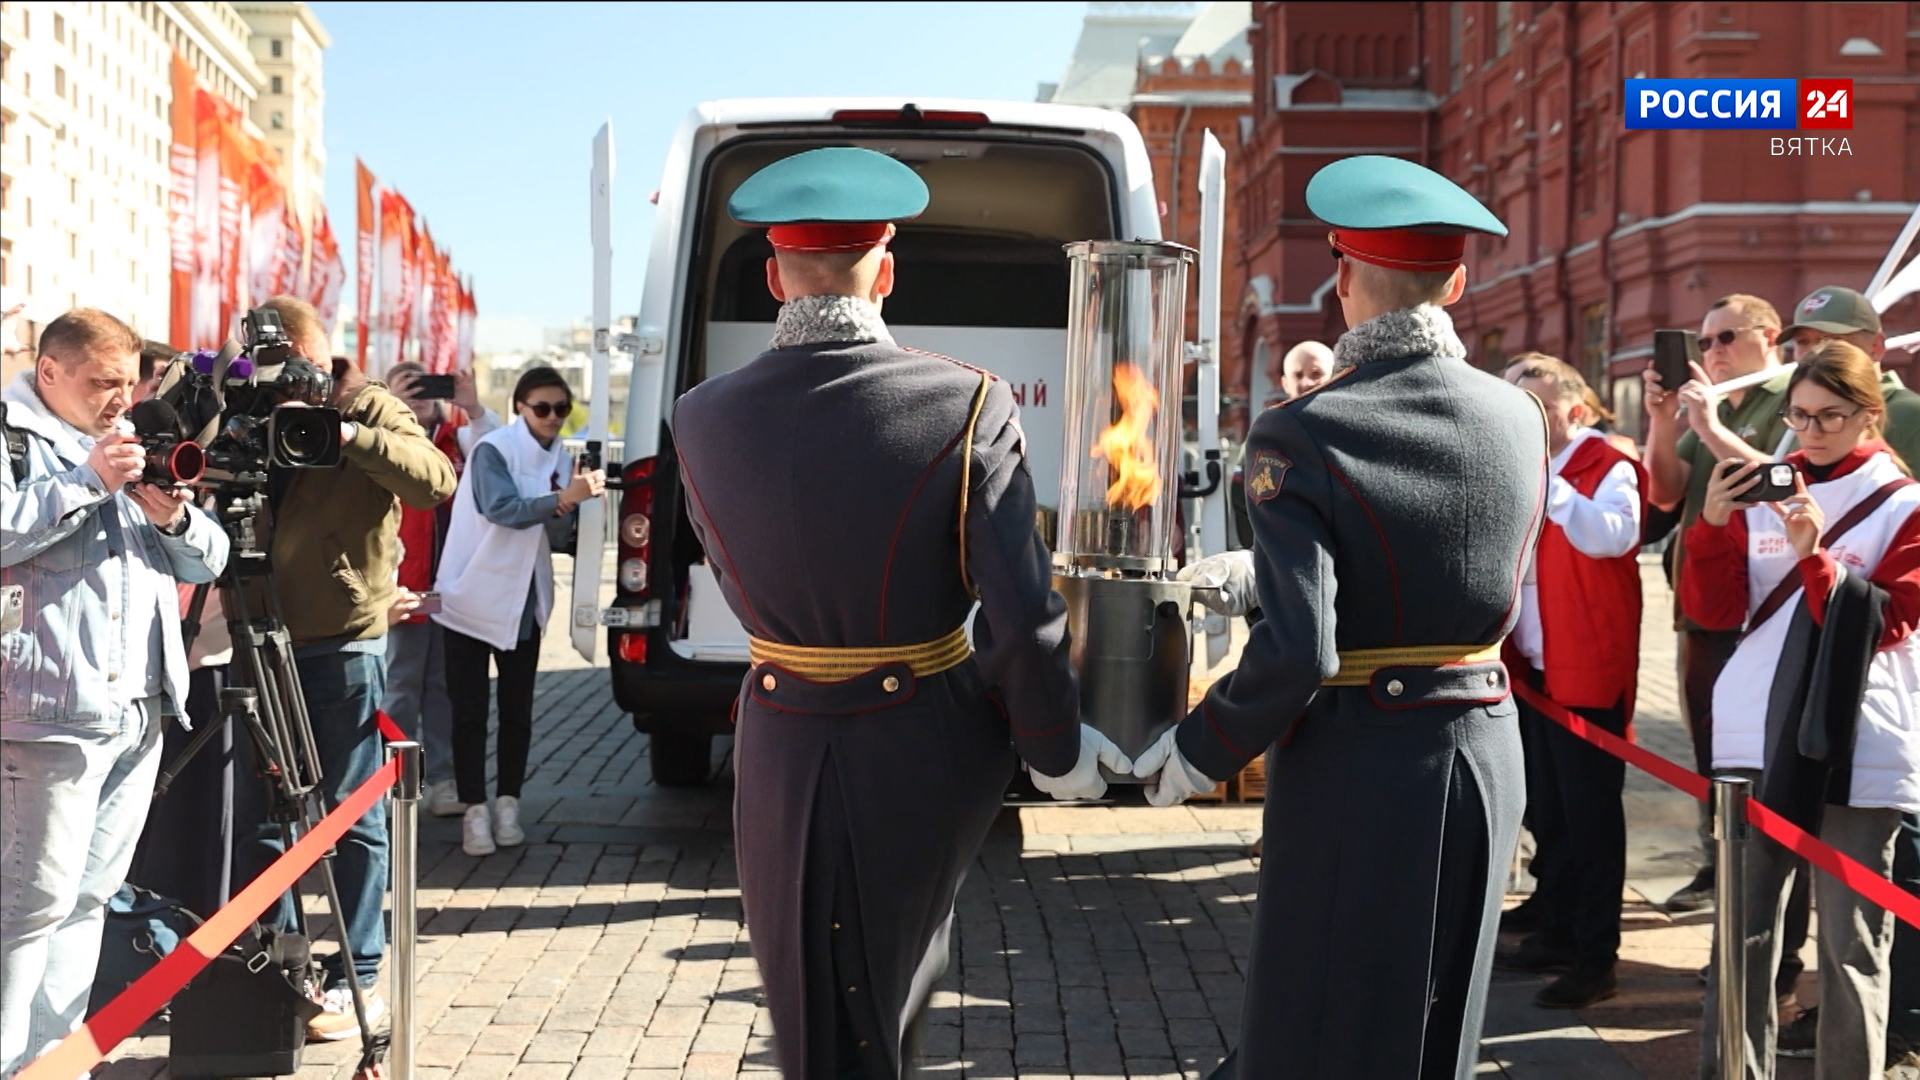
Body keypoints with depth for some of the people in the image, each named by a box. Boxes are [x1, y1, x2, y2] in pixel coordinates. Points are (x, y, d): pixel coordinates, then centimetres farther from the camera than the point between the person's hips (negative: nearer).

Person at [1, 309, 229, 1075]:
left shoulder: (135, 447, 20)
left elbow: (208, 562, 18)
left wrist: (175, 516, -2)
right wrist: (87, 481, -19)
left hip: (140, 715, 7)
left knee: (89, 898, 11)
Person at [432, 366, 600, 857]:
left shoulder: (559, 456, 5)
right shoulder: (493, 449, -14)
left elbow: (558, 524, 2)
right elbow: (501, 508, -29)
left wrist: (578, 497, -18)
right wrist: (563, 498, -41)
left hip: (524, 603, 5)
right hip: (473, 597, -5)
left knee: (517, 711, 8)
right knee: (470, 711, -1)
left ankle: (508, 803, 17)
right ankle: (475, 809, 5)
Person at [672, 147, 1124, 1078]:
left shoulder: (701, 419, -6)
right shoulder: (970, 405, -14)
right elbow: (1024, 617, -16)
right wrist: (1055, 750, 2)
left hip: (789, 757, 1)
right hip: (936, 753, 0)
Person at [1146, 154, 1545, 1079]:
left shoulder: (1301, 436, -17)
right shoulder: (1516, 420, 1)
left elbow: (1298, 652, -23)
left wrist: (1196, 753, -7)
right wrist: (1266, 577, 19)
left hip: (1357, 768, -5)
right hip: (1483, 751, 6)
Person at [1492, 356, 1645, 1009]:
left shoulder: (1610, 467, -10)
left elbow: (1613, 535, -29)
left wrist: (1545, 481, -29)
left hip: (1590, 672, -8)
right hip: (1534, 671, 8)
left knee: (1589, 815, -2)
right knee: (1547, 812, 16)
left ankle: (1595, 957, 4)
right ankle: (1556, 933, 28)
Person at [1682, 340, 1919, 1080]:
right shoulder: (1764, 491, 10)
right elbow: (1715, 610, 4)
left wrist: (1815, 555, -19)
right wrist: (1714, 525, -12)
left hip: (1857, 747, -3)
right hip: (1756, 735, 3)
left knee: (1852, 941, 0)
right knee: (1742, 929, 7)